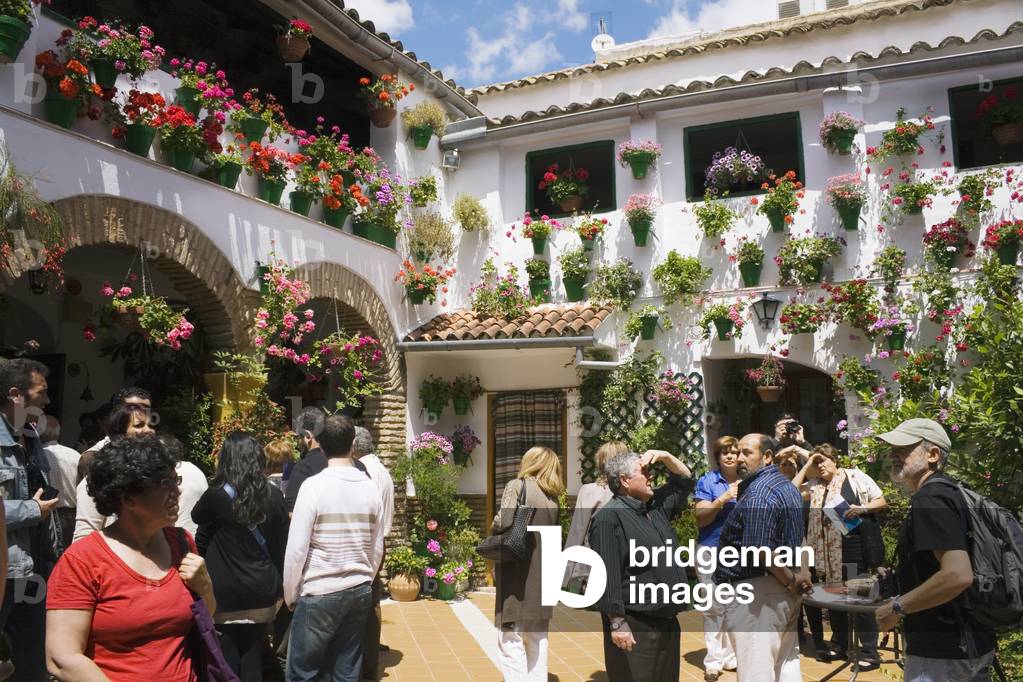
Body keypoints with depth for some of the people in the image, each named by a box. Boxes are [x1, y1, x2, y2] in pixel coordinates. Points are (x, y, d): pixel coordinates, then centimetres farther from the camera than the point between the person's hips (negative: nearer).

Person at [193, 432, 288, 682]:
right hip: (262, 589, 3)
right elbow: (282, 544, 5)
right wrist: (279, 584, 13)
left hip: (226, 591, -3)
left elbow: (196, 517, 11)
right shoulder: (273, 495, -3)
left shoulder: (217, 495, -13)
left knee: (228, 653, 9)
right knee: (253, 653, 12)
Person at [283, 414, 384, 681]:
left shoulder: (313, 485, -12)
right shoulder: (370, 487, 1)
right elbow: (377, 548, 8)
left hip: (319, 594, -4)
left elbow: (296, 549, -11)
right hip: (360, 592, 4)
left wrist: (291, 595, 2)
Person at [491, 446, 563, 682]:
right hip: (542, 580, 7)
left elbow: (504, 522, -20)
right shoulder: (552, 497, 11)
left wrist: (493, 529, -1)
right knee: (537, 646, 15)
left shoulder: (517, 486, -8)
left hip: (518, 578, -7)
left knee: (511, 644, -3)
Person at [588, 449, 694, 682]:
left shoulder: (656, 506, 11)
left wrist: (666, 457, 8)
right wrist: (617, 623, -23)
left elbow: (685, 482, 25)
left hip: (668, 620, 9)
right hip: (634, 624, -9)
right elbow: (608, 575, -21)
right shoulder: (609, 517, -16)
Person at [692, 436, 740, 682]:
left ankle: (731, 656, 21)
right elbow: (701, 519, -9)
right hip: (713, 551, -3)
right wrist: (723, 499, -19)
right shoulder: (707, 481, -4)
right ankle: (713, 660, 5)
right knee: (715, 607, -3)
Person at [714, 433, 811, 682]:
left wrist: (791, 581, -12)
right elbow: (797, 539, 19)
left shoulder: (757, 494, -19)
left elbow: (761, 552, -25)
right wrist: (802, 572, 9)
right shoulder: (787, 486, 14)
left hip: (756, 592, -10)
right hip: (784, 594, 10)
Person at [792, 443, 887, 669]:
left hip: (853, 546, -5)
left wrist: (862, 508, -16)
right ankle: (839, 645, 28)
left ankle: (870, 653, 5)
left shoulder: (856, 477, 1)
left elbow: (882, 502, 3)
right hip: (828, 551, 5)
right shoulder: (815, 485, 12)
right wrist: (806, 466, 3)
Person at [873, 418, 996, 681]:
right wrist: (896, 576, 19)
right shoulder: (949, 492, 11)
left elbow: (958, 575, -29)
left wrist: (897, 608, -20)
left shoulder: (930, 499, -20)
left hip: (941, 652, -9)